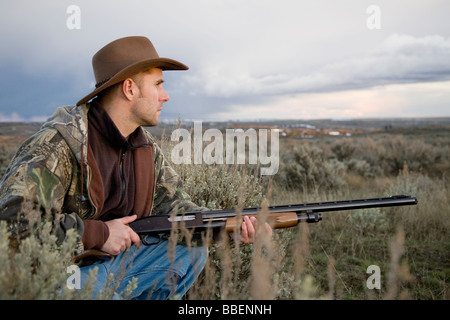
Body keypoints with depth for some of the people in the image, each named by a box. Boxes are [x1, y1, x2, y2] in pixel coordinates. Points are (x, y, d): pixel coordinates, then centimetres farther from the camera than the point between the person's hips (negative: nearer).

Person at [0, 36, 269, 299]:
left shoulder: (146, 147, 3)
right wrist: (99, 233, -26)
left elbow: (171, 203, 7)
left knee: (193, 249, 0)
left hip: (113, 260, 8)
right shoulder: (59, 141, -23)